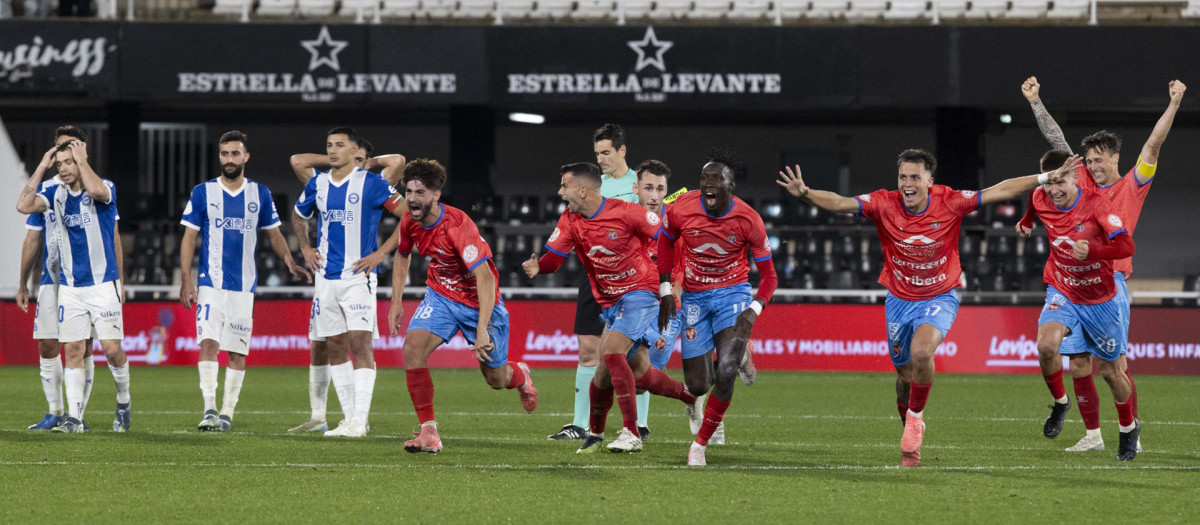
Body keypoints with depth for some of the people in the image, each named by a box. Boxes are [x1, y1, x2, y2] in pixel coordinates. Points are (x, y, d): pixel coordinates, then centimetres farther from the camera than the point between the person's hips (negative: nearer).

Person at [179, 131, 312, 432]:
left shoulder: (260, 194, 7)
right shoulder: (203, 193, 2)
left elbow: (274, 234, 14)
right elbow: (189, 238, 3)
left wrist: (290, 263, -3)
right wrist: (186, 281, -5)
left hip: (244, 286, 2)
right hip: (211, 284, -2)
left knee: (237, 351, 2)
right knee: (208, 343, -16)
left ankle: (227, 414, 10)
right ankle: (210, 411, -18)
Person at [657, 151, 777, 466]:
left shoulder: (748, 220, -15)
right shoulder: (681, 210, -12)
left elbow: (769, 276, -5)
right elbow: (666, 242, 11)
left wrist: (753, 311, -21)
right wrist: (665, 292, 5)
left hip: (733, 294, -1)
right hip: (694, 299, 2)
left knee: (726, 373, -21)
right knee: (698, 385, -2)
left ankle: (700, 444, -4)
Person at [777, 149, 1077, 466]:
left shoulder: (949, 203, -16)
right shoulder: (884, 204, -15)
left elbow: (999, 192, -12)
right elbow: (839, 203, -24)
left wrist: (1047, 178, -14)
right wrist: (805, 193, -43)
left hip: (940, 297, -2)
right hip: (899, 300, 2)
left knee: (921, 352, -29)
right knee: (905, 374, 10)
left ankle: (916, 416, -4)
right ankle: (911, 430, 36)